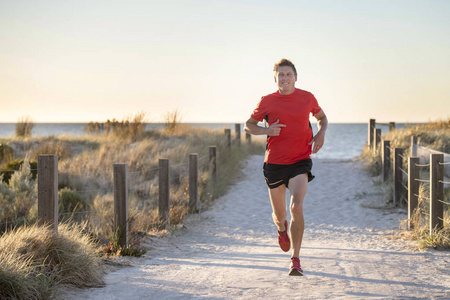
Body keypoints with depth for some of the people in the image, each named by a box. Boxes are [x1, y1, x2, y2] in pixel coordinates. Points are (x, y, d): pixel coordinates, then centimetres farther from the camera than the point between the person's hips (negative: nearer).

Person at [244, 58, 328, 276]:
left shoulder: (307, 98, 3)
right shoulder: (267, 101, -1)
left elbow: (322, 117, 21)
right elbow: (248, 126, 8)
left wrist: (321, 133, 0)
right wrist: (267, 130, -12)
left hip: (300, 162, -1)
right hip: (274, 163, 1)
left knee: (296, 207, -21)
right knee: (279, 214, 12)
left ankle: (295, 260, -13)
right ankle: (282, 229, 52)